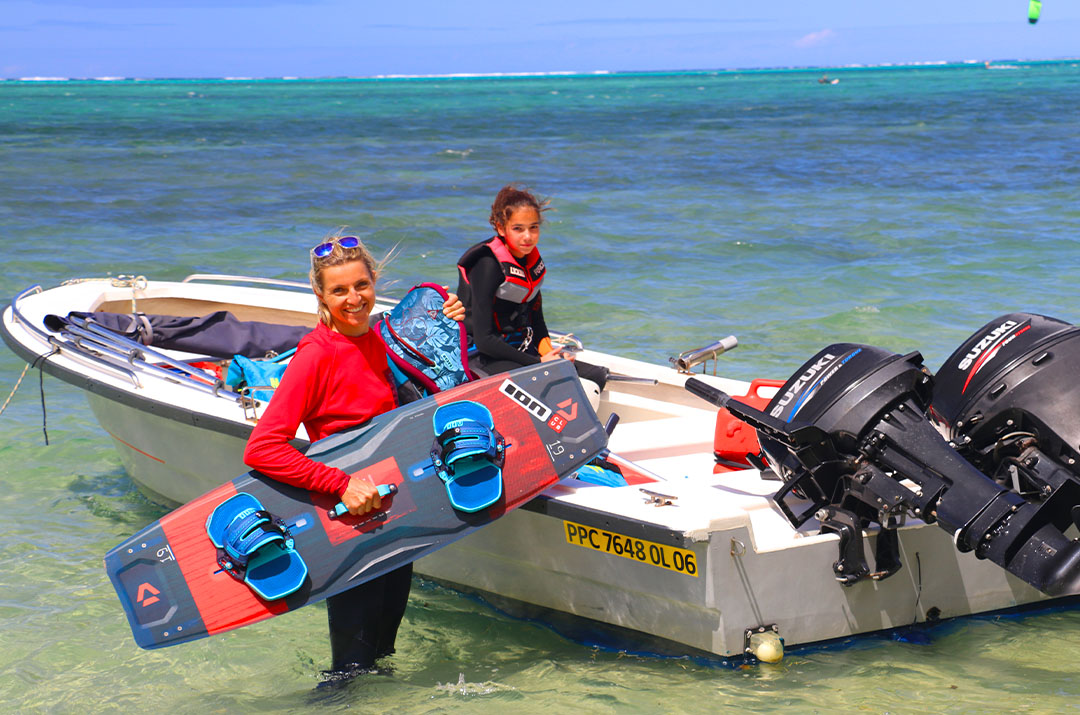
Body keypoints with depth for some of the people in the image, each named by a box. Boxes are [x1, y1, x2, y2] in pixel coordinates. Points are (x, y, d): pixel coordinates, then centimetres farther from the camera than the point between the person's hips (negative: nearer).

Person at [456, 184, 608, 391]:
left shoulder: (532, 259, 6)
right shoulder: (487, 264, -18)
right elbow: (483, 339, -22)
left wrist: (549, 352, -7)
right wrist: (540, 363, -21)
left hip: (525, 351, 8)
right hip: (486, 358, -8)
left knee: (596, 376, -7)